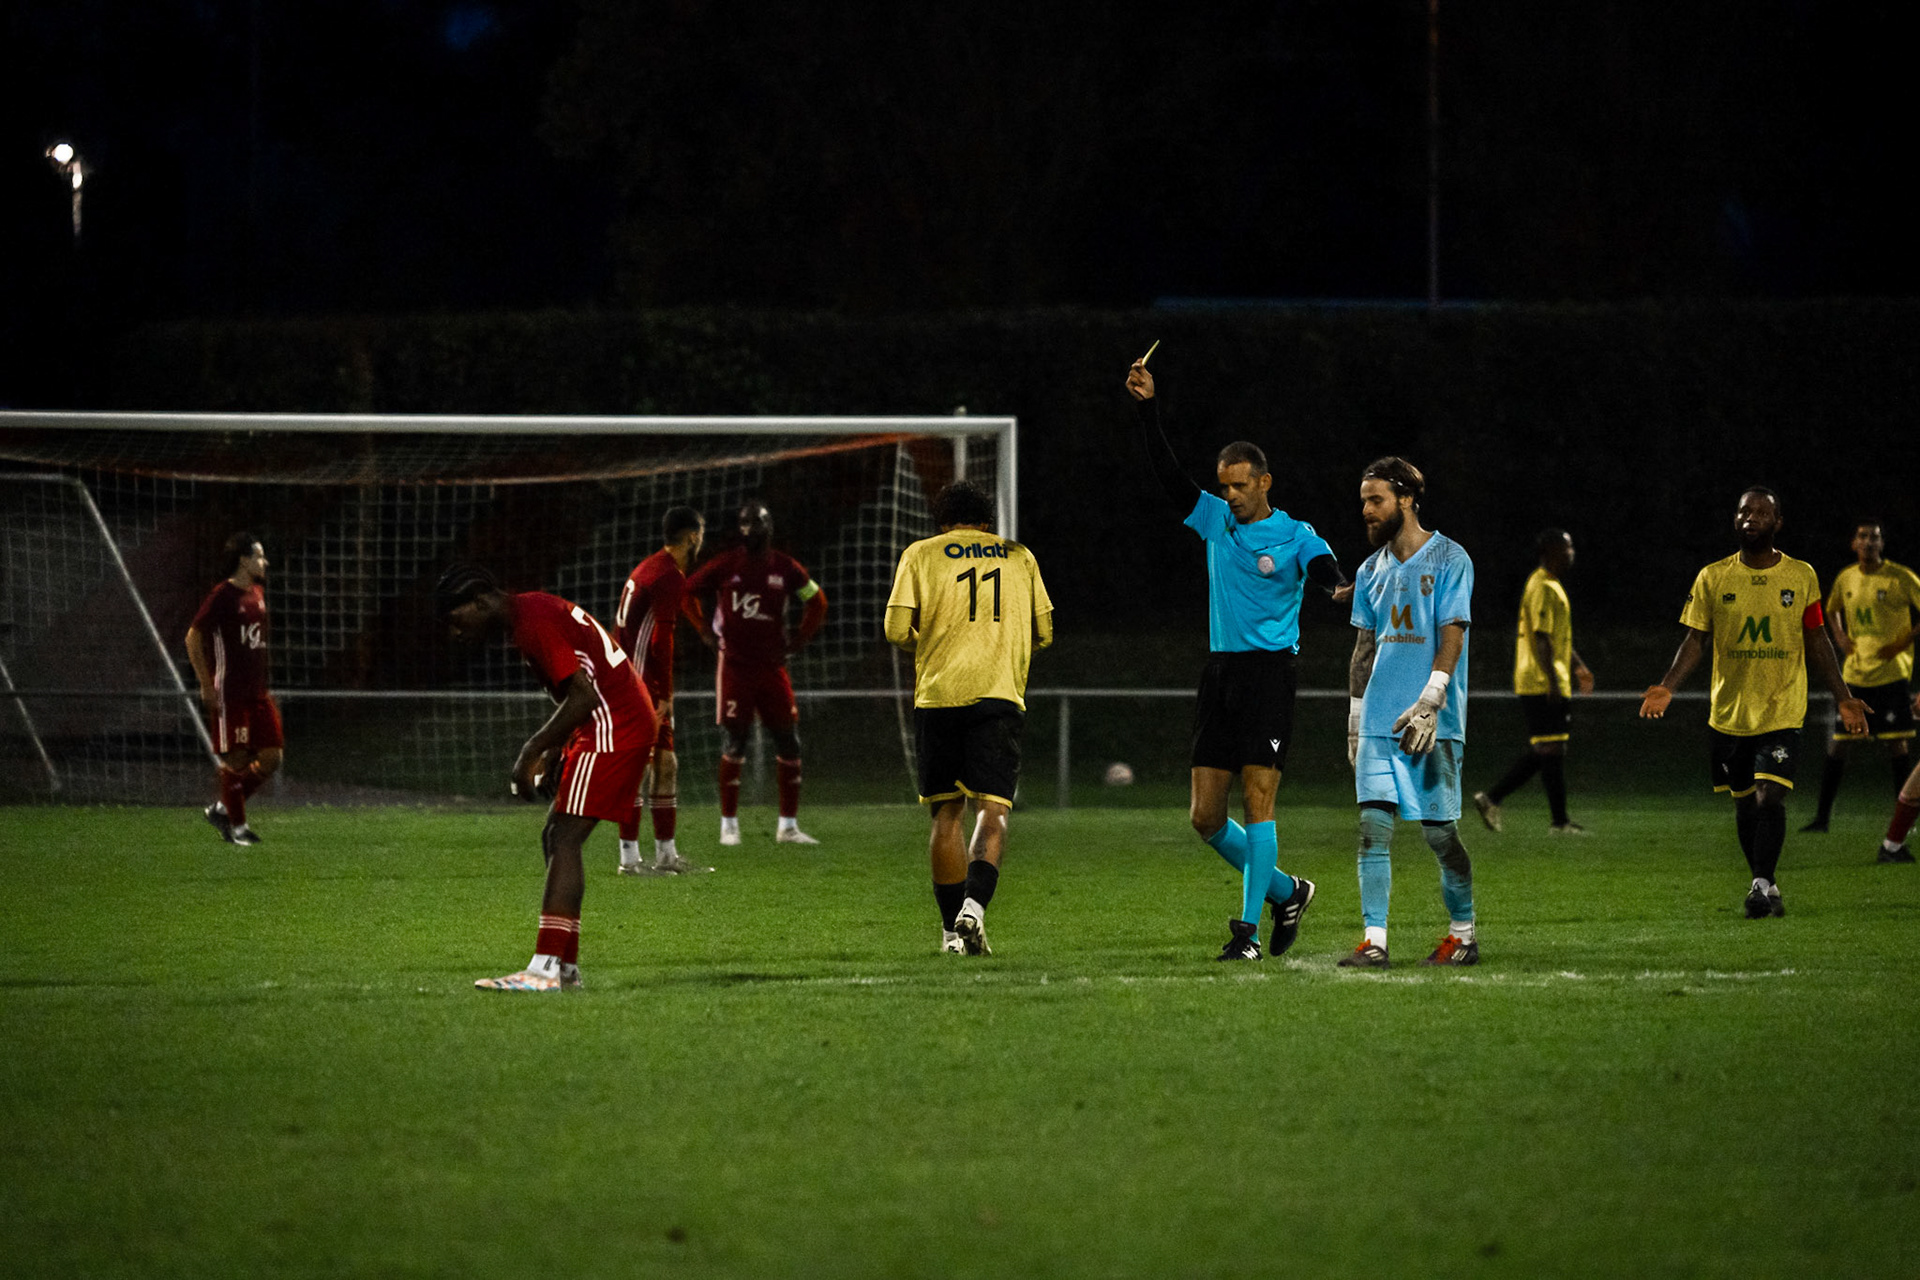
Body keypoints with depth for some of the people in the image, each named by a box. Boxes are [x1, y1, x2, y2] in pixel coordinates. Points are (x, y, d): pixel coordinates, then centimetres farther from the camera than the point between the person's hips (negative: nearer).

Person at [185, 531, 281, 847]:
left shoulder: (258, 593, 13)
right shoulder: (222, 596, -11)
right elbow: (193, 638, -11)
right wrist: (207, 685, -14)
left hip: (257, 692, 8)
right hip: (229, 694, -8)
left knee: (272, 756, 3)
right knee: (236, 759, -4)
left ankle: (221, 809, 16)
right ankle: (237, 825, 6)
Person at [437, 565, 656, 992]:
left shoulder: (533, 624, -17)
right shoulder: (532, 611, 16)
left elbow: (584, 696, -23)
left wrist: (532, 752, -17)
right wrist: (552, 753, 14)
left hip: (612, 730, -11)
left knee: (564, 841, -14)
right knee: (554, 837, 11)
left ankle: (545, 968, -19)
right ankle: (565, 965, 11)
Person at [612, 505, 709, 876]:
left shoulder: (648, 568, 18)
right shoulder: (671, 577, -13)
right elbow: (662, 640, -19)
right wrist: (665, 695, -18)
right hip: (641, 686, -10)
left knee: (665, 764, 12)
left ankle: (666, 854, 15)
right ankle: (629, 856, -9)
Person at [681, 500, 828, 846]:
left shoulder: (785, 568, 1)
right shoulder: (726, 565, -4)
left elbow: (817, 601, 14)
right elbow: (688, 592, 8)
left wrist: (798, 641, 8)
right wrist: (706, 632, 4)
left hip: (771, 665, 3)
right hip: (735, 665, -3)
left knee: (788, 740, 0)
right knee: (735, 741, -4)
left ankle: (789, 825, 8)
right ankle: (728, 824, 5)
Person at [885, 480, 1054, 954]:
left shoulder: (920, 554, 9)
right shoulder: (1020, 557, 15)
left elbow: (897, 630, 0)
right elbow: (1043, 632, 16)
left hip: (938, 695, 0)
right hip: (999, 695, 0)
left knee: (946, 814, 9)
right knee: (992, 809, -6)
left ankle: (953, 928, 9)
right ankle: (974, 905, -29)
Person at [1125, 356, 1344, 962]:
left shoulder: (1295, 536, -3)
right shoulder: (1214, 519, 12)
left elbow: (1326, 570, -21)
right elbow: (1167, 473, 9)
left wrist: (1342, 589, -45)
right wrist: (1146, 408, -1)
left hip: (1269, 672, -6)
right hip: (1219, 673, 6)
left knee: (1257, 801, -12)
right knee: (1205, 816, 4)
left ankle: (1248, 927, -9)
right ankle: (1285, 891, 23)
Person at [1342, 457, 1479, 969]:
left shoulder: (1448, 560, -3)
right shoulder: (1372, 571, 15)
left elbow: (1451, 640, -9)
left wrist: (1428, 705, -18)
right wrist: (1354, 719, 16)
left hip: (1432, 723, -5)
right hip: (1379, 723, 5)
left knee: (1439, 830, -2)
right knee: (1374, 825, -5)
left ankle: (1464, 934, 14)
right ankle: (1374, 941, -7)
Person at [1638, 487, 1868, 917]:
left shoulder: (1801, 576, 2)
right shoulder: (1712, 578, 2)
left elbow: (1817, 641, 9)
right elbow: (1695, 640, 3)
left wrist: (1844, 699, 6)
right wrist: (1667, 687, -12)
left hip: (1782, 711, -2)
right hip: (1729, 715, 2)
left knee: (1770, 797, -17)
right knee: (1745, 803, 9)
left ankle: (1761, 886, -14)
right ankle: (1766, 885, 25)